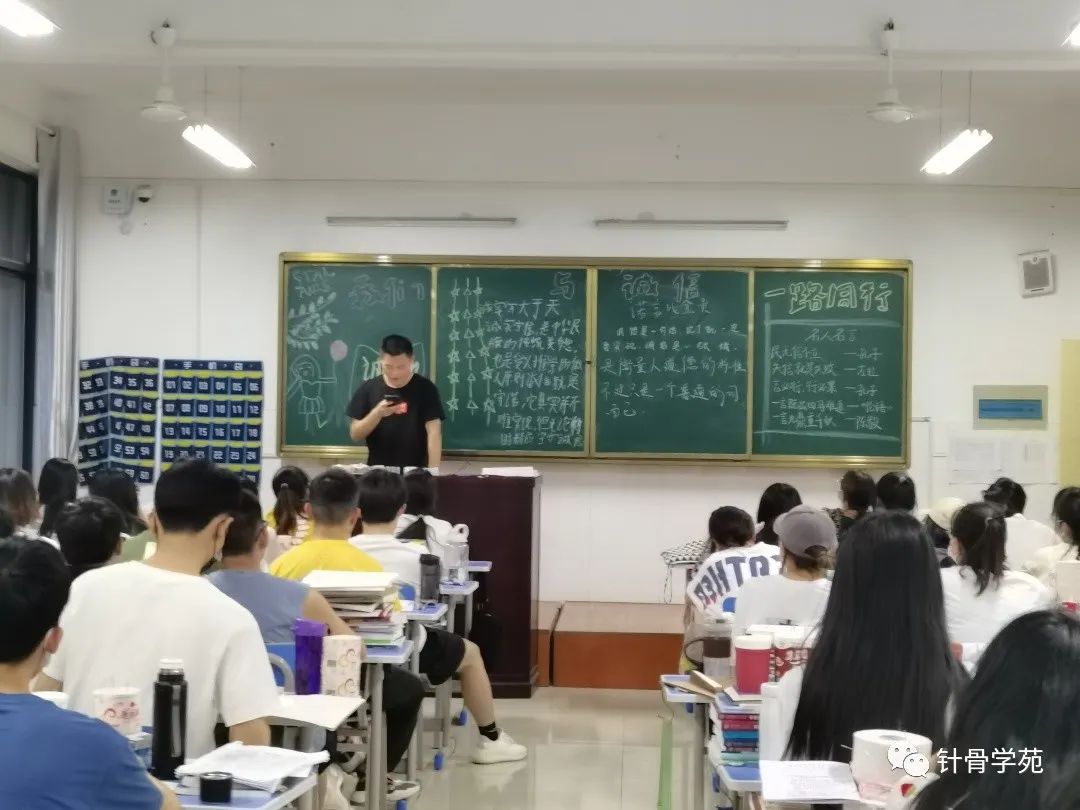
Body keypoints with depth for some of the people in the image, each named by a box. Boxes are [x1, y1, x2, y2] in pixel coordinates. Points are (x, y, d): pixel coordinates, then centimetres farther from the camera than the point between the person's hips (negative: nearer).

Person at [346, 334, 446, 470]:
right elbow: (355, 435, -1)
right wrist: (377, 413, -17)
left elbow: (433, 432, -11)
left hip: (415, 472, -1)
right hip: (378, 471, 1)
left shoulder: (425, 388, -5)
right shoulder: (368, 389, -1)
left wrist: (432, 472, -21)